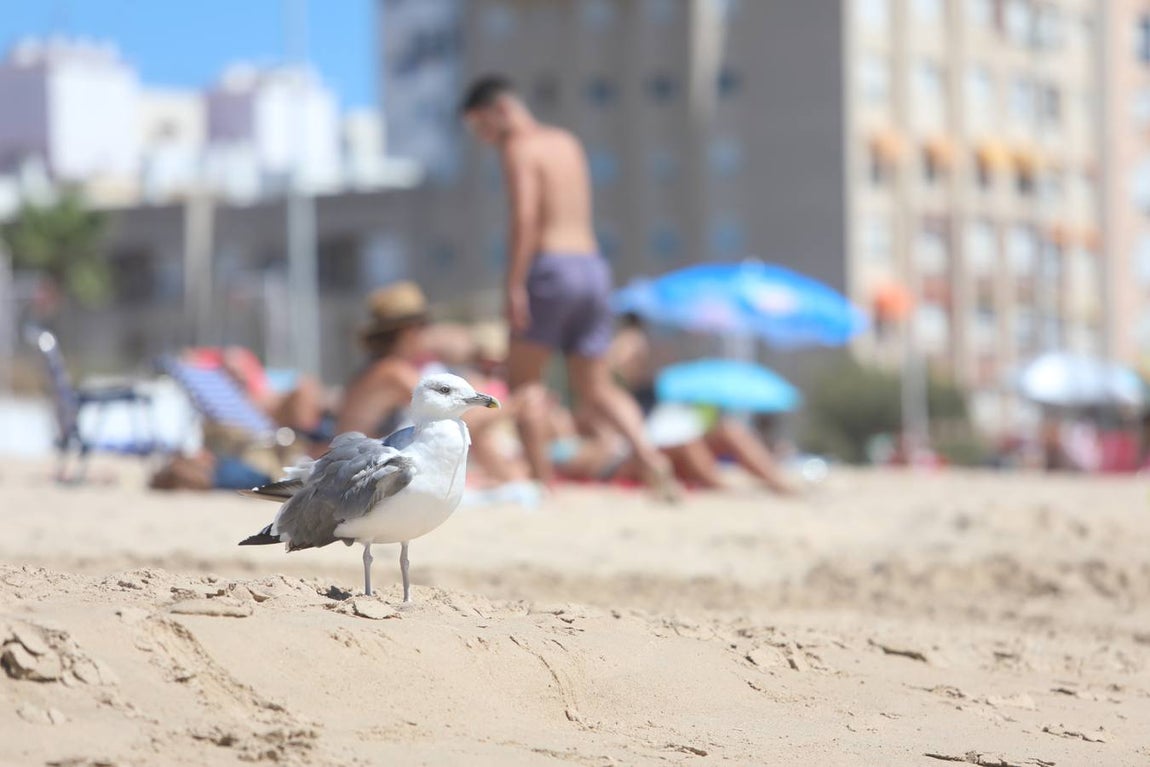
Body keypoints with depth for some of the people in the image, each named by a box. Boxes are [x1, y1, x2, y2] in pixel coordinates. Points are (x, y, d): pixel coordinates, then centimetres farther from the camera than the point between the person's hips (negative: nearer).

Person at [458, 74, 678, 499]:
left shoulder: (519, 149, -4)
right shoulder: (566, 142, 20)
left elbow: (524, 217, -17)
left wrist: (514, 285, -21)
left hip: (552, 268, -7)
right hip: (593, 266, 8)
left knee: (522, 379, 5)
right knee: (596, 388, 10)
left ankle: (542, 480, -1)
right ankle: (649, 455, -12)